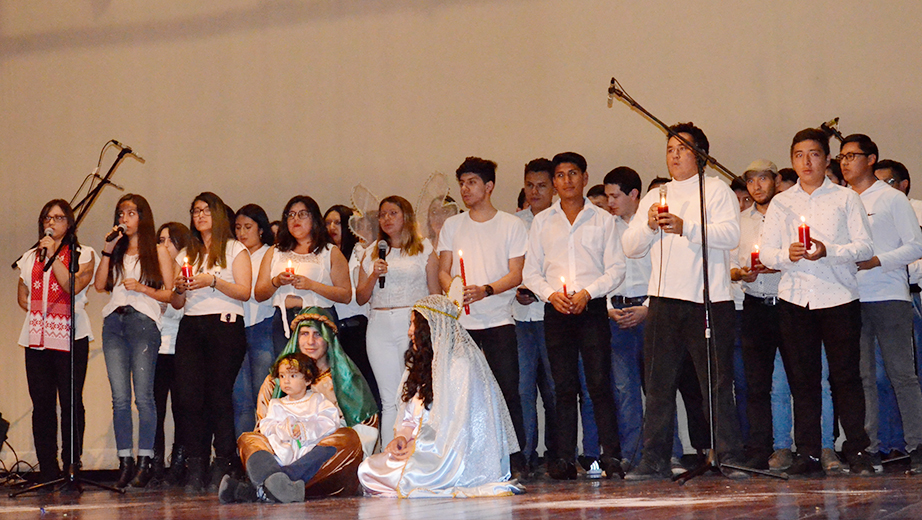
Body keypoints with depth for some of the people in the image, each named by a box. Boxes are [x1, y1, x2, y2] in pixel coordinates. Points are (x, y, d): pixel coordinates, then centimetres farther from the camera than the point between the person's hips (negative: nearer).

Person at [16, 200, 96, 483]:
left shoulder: (83, 254, 6)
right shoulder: (30, 257, 18)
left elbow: (74, 286, -10)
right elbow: (22, 296, 23)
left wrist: (53, 255, -10)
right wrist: (42, 311, 5)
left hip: (71, 336, -4)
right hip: (37, 337, 4)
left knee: (71, 404, -7)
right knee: (42, 404, 0)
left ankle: (71, 467, -3)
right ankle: (48, 471, 3)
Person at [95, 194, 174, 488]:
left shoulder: (158, 252, 12)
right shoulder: (117, 252, 22)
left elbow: (169, 293, 6)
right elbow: (100, 285, 9)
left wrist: (142, 288, -8)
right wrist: (107, 250, 4)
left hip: (143, 321, -4)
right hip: (114, 323, 4)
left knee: (143, 396, -9)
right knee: (120, 398, -3)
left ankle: (145, 463, -7)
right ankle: (125, 462, -1)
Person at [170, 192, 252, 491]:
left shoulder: (235, 250, 10)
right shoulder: (186, 255, 22)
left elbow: (244, 292, -3)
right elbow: (176, 304, 20)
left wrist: (213, 281, -13)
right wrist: (179, 290, -2)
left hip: (225, 325, -4)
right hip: (190, 329, 4)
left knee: (219, 395, -10)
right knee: (188, 396, -9)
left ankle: (223, 467, -5)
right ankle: (195, 470, -10)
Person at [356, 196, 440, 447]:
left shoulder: (424, 248, 8)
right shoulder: (372, 253, 17)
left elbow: (435, 294, 5)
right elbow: (360, 298, 15)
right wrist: (374, 276, -2)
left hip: (413, 325, -3)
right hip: (380, 327, 3)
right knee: (389, 401, 3)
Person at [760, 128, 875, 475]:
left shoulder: (846, 198, 8)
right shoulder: (781, 203, 15)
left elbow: (864, 247, 0)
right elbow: (767, 252, 9)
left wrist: (828, 251, -16)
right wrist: (787, 255, -13)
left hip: (839, 297, -2)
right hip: (795, 299, 2)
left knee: (846, 376, -5)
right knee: (802, 378, 2)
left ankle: (858, 453, -1)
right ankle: (808, 454, 6)